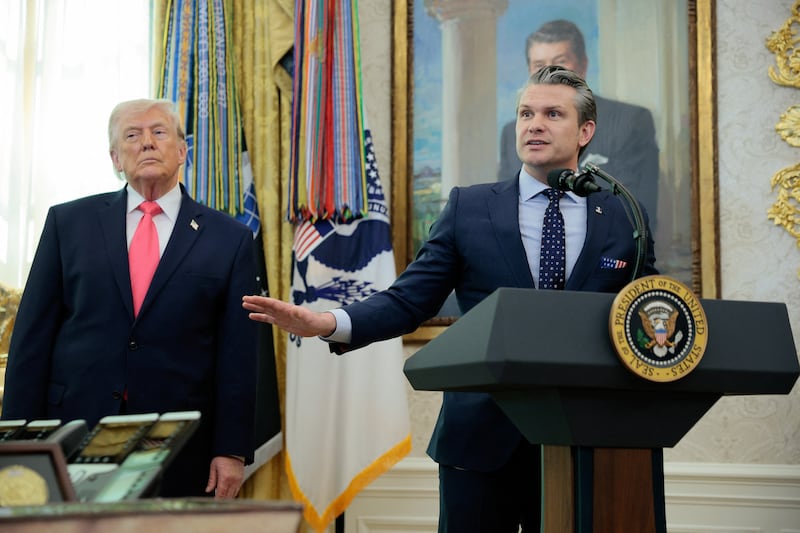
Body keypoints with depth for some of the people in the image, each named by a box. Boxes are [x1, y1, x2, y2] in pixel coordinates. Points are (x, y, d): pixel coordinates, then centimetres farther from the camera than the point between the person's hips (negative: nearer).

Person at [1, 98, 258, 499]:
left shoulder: (229, 239, 4)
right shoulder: (69, 222, 6)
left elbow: (236, 355, 2)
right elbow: (33, 336, 5)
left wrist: (232, 450, -3)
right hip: (74, 437, 1)